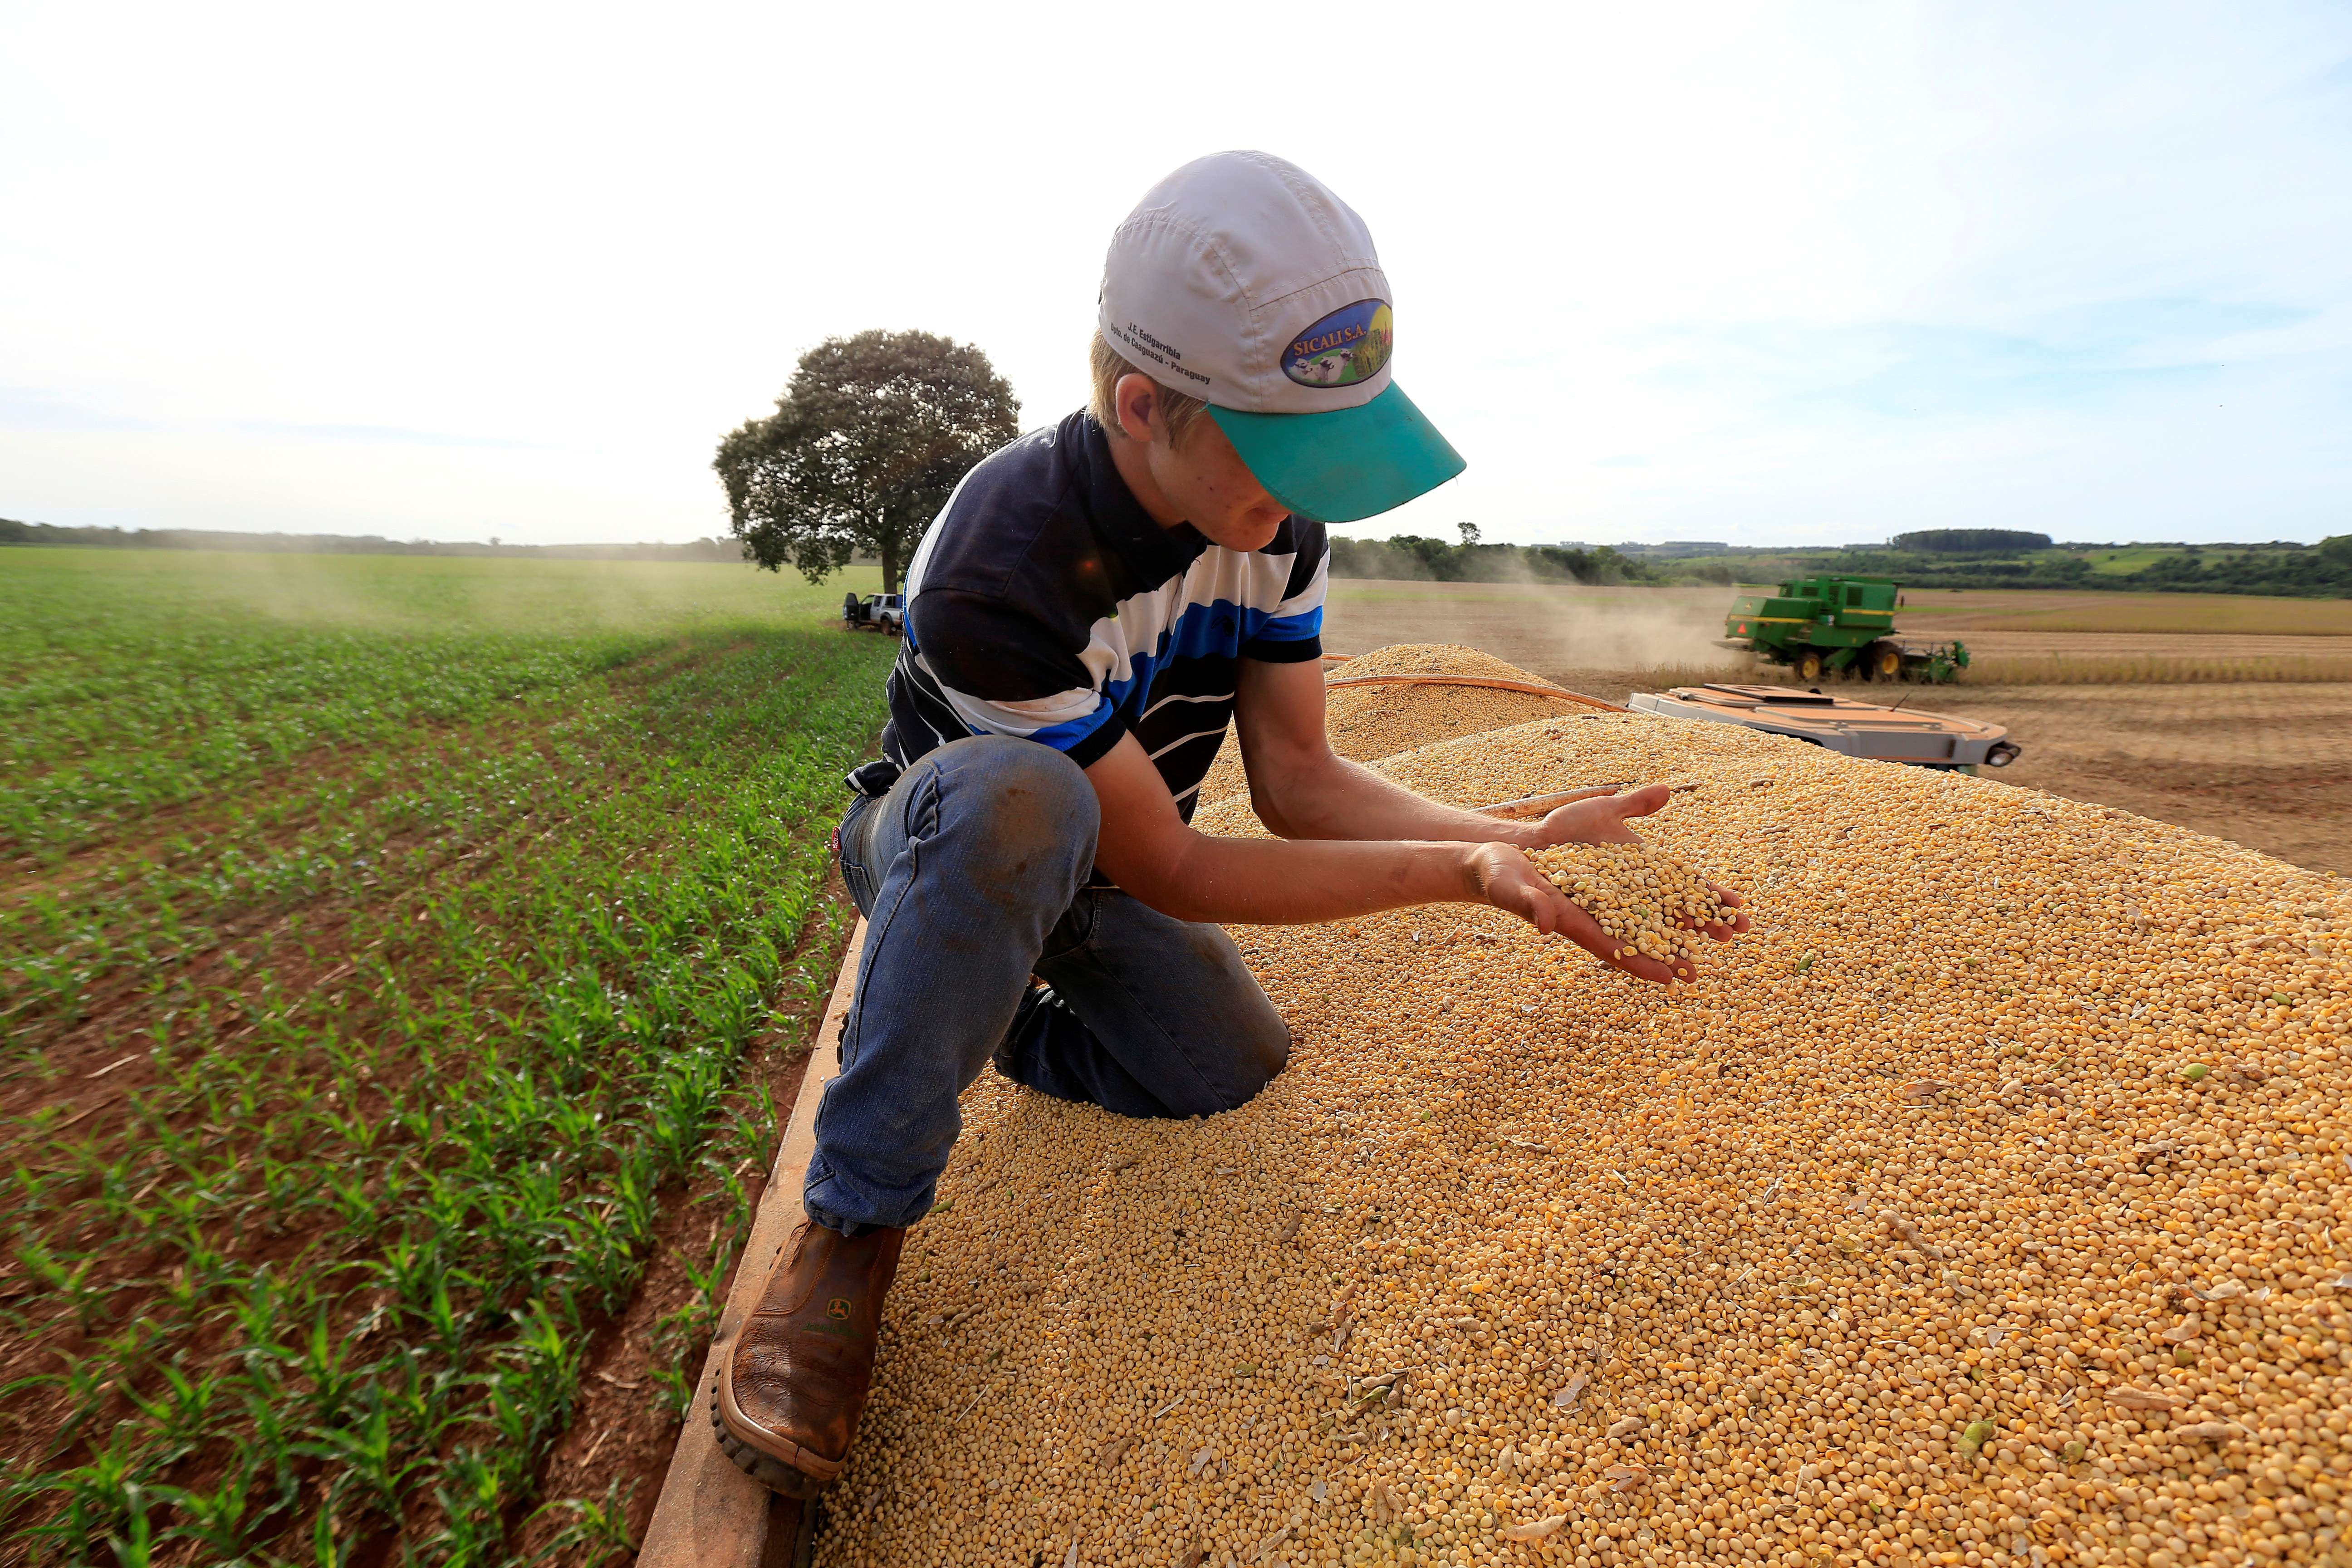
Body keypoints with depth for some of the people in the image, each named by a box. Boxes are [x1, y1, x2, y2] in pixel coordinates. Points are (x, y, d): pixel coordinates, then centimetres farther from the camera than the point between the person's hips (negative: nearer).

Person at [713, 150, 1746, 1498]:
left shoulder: (1277, 518, -15)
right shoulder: (997, 575, -36)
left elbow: (1298, 780, -12)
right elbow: (1165, 870, -30)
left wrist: (1513, 838, -25)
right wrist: (1456, 873, -32)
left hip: (1098, 875, 6)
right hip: (943, 847, -6)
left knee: (1237, 1072, -13)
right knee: (1020, 798, -40)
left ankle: (1013, 1021, 18)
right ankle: (855, 1227, -22)